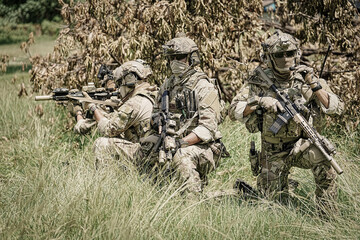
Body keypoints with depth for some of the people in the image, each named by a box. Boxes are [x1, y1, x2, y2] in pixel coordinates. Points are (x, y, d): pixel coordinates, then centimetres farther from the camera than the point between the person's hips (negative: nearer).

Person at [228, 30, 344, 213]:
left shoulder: (306, 78, -4)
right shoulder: (258, 82, -5)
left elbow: (337, 108, -9)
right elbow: (234, 111, -10)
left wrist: (315, 85, -22)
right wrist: (260, 102, -25)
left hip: (303, 143, 0)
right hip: (273, 152, 1)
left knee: (323, 162, -33)